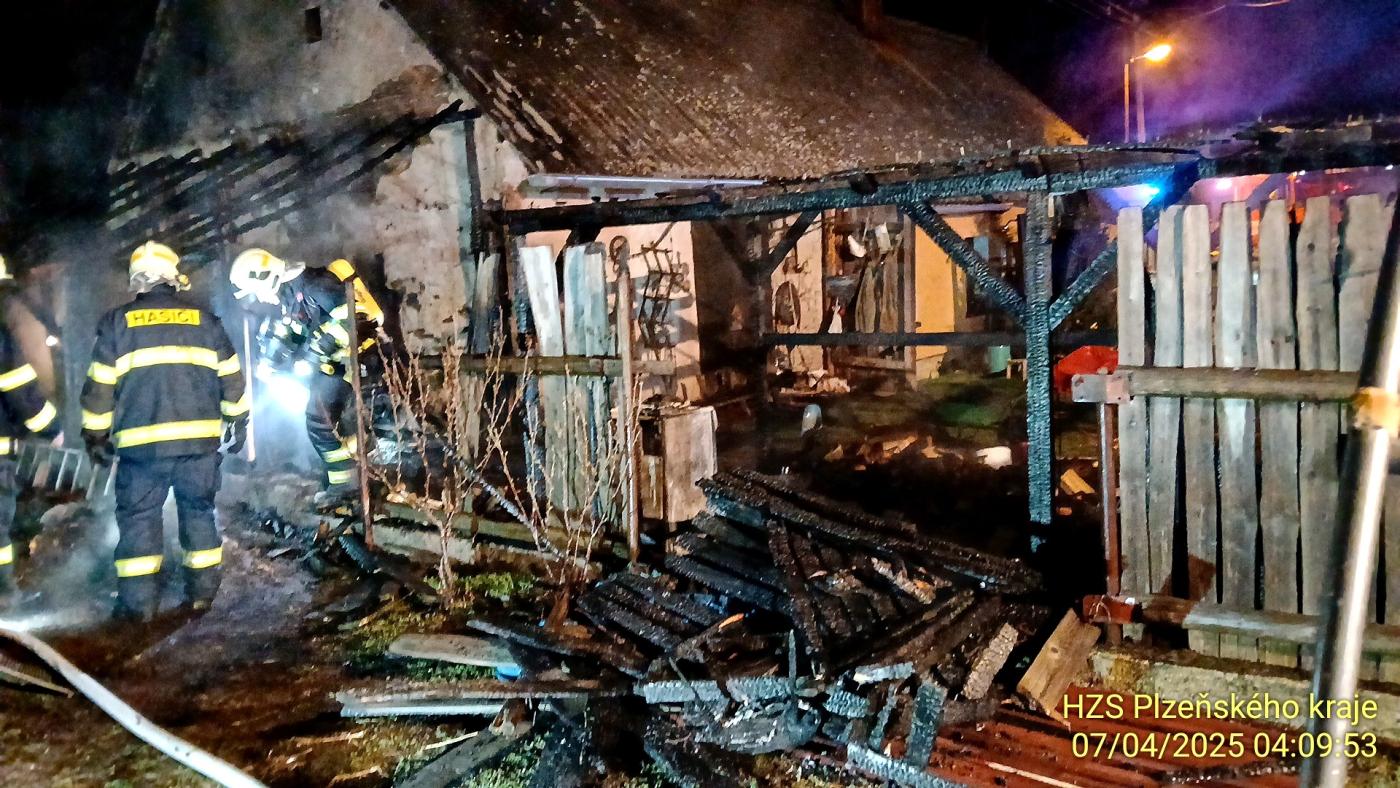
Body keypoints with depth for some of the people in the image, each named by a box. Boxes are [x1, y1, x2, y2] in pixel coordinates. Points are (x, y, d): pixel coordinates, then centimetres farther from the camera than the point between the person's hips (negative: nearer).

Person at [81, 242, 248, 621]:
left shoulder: (118, 322, 3)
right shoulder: (205, 321, 7)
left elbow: (99, 385, 3)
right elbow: (231, 379, 10)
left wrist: (96, 435, 13)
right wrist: (237, 423, 21)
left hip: (142, 442, -1)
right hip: (201, 437, 2)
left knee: (138, 516, 8)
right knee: (199, 511, 13)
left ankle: (139, 600, 7)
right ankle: (202, 590, 16)